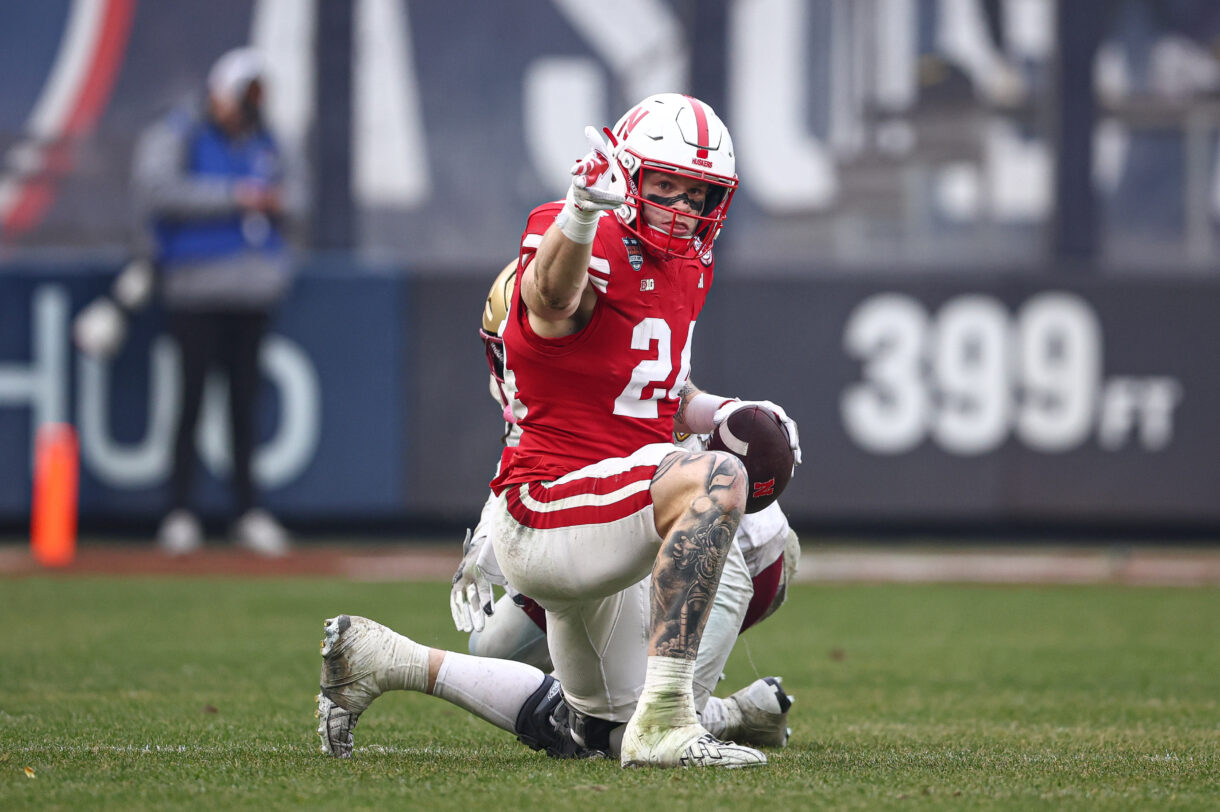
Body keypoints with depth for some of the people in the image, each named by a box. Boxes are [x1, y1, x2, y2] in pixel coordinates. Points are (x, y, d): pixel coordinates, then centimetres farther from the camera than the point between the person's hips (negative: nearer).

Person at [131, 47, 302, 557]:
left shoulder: (261, 142, 15)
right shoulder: (175, 136, -5)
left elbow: (290, 188, 23)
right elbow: (156, 188, -20)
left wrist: (280, 200, -3)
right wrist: (233, 196, -21)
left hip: (255, 286, 6)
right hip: (197, 284, -6)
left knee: (245, 396, 7)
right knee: (194, 393, -8)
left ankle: (248, 511, 11)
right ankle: (180, 514, -4)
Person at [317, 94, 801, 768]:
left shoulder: (682, 267, 11)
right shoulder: (598, 251, -17)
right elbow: (554, 297, -43)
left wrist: (724, 413, 2)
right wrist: (581, 213, -65)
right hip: (547, 511, -10)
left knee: (596, 728, 26)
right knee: (716, 479, -34)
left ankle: (380, 659, 33)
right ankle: (664, 722, -36)